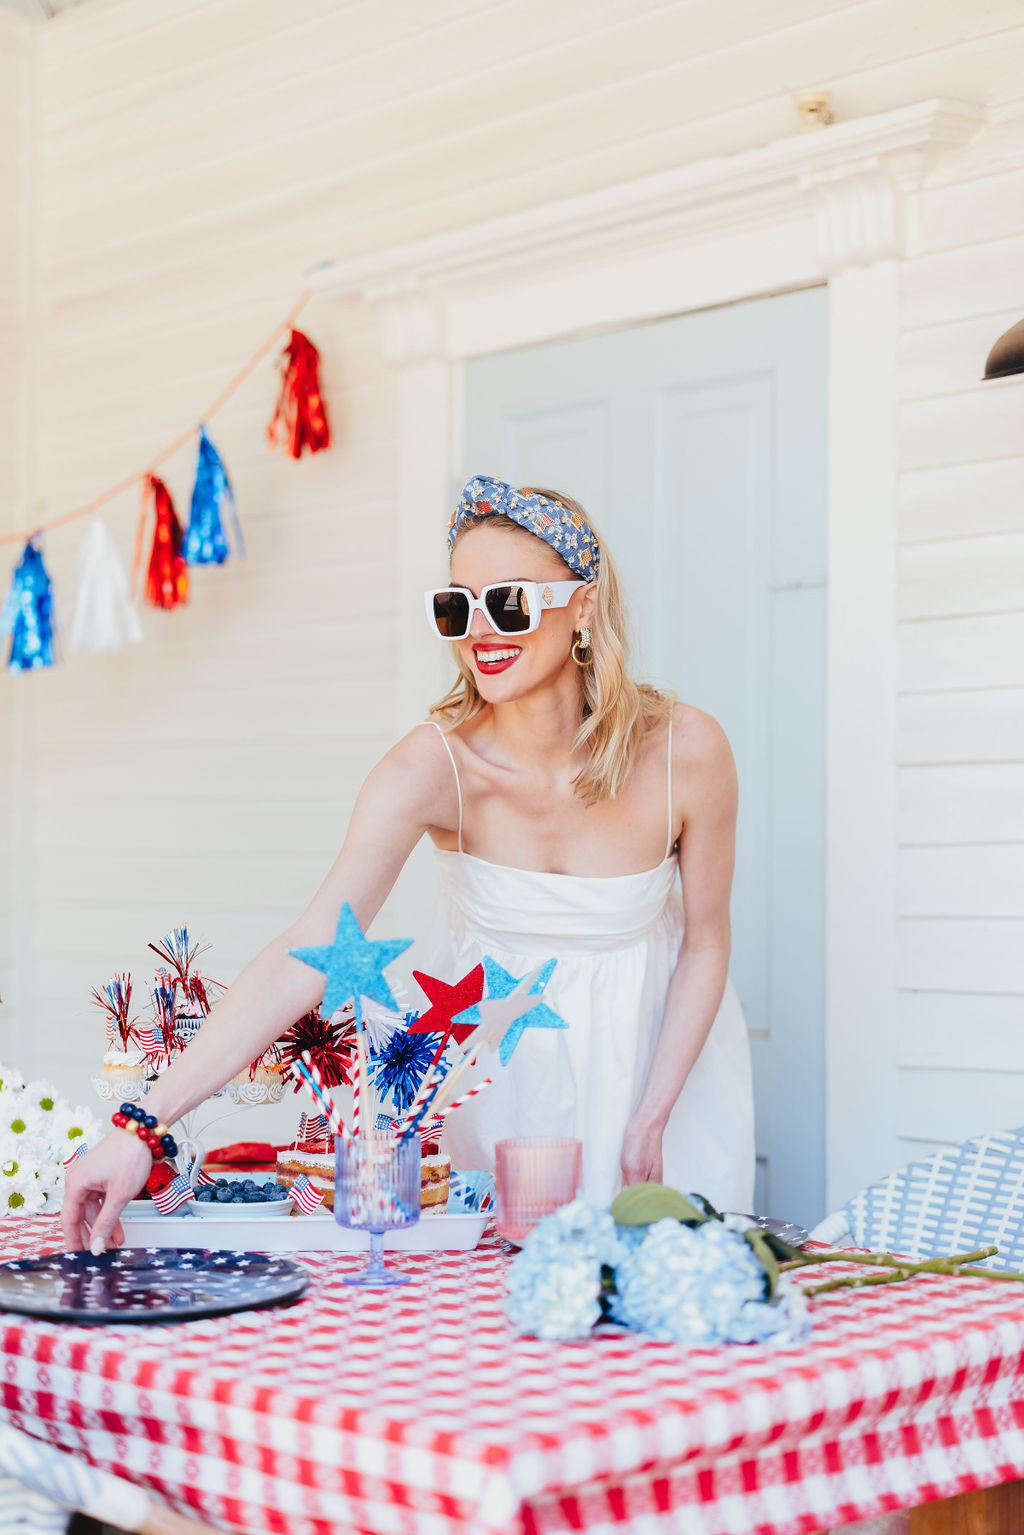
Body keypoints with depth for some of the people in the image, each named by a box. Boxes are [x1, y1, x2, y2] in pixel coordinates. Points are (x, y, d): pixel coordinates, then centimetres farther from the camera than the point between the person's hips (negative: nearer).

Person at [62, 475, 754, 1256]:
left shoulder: (686, 752, -23)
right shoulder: (432, 767, -27)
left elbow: (706, 943, -7)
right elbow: (306, 952, -37)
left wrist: (652, 1120, -12)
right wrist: (142, 1128, -46)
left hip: (647, 1037, 1)